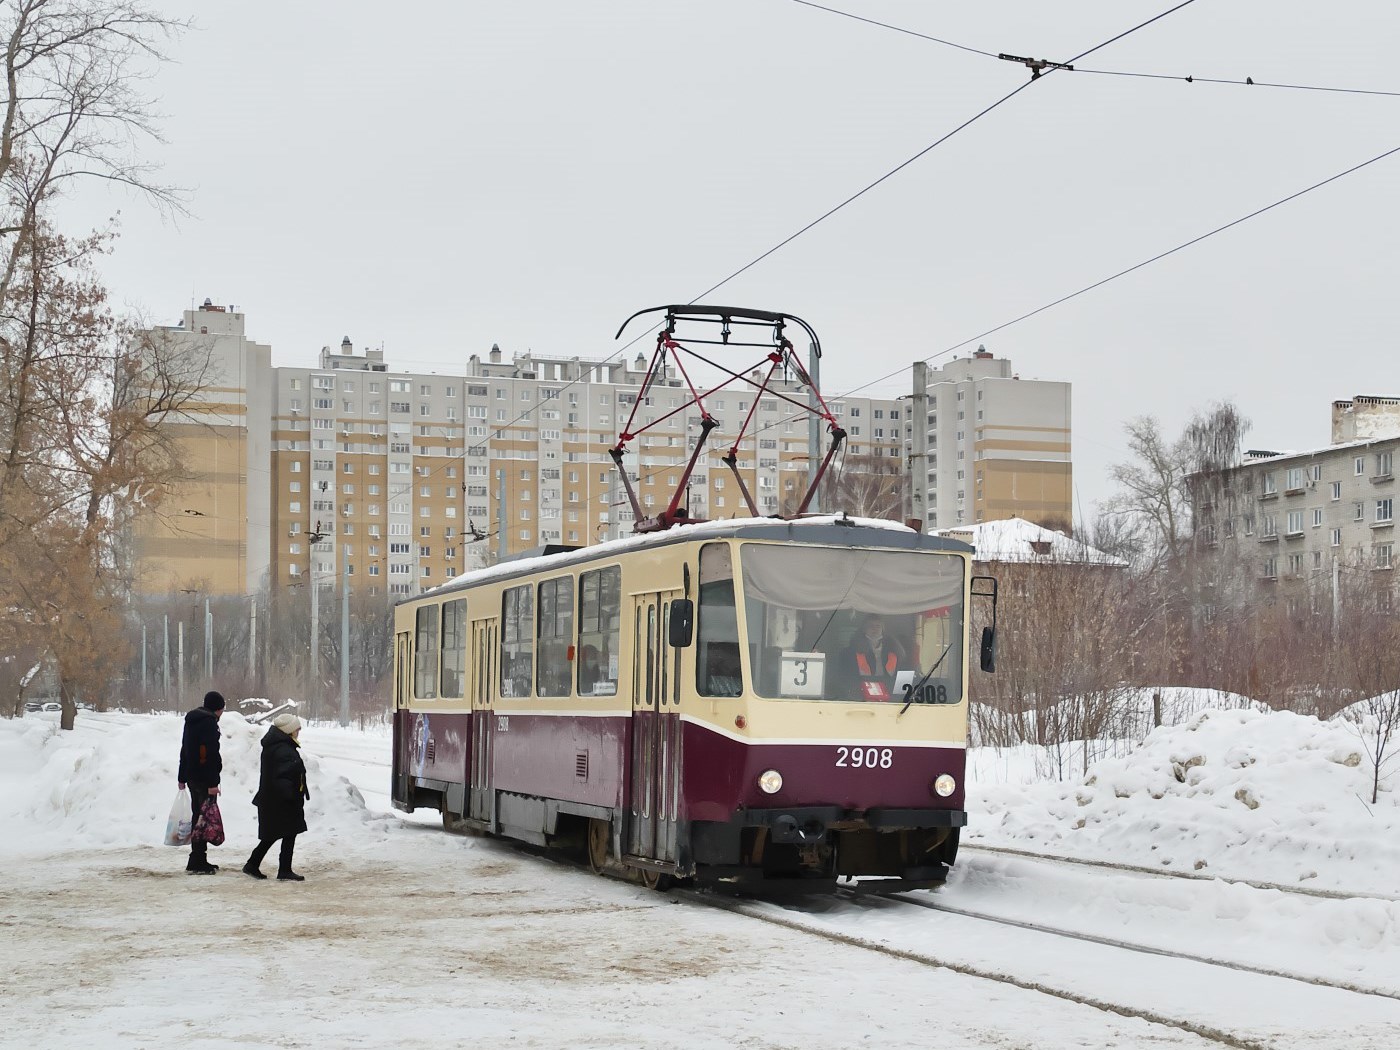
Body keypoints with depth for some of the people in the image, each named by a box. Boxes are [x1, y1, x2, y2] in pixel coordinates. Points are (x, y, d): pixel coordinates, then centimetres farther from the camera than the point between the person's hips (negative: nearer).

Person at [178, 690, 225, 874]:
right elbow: (211, 754, -20)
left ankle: (199, 860, 22)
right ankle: (197, 862, -10)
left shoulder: (191, 720, 16)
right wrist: (213, 783, -22)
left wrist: (182, 778, 29)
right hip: (204, 777, -10)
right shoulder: (209, 722, -14)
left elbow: (184, 749, 23)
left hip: (192, 776, 10)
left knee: (198, 816, 16)